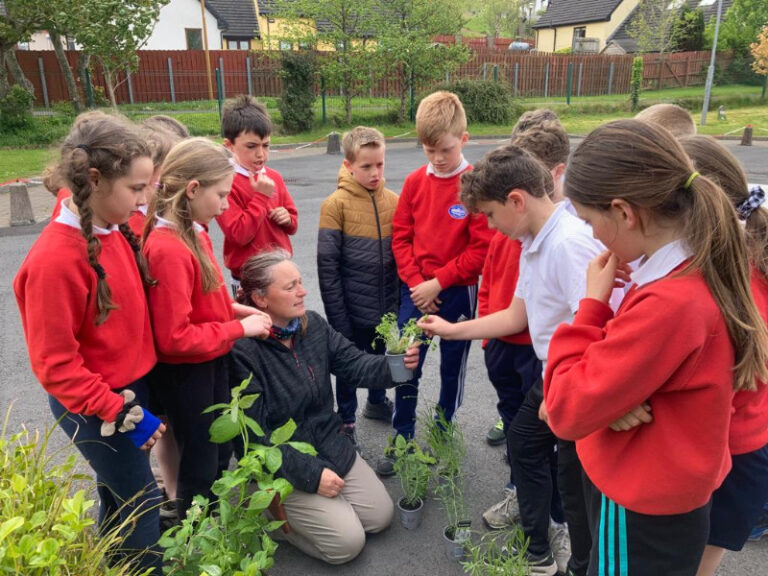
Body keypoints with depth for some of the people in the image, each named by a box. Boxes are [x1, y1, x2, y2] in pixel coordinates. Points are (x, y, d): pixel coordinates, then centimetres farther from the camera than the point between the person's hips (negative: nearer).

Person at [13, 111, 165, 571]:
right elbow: (55, 364, -20)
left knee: (118, 493, 25)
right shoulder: (55, 260, -26)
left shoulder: (115, 231, -4)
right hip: (96, 408, -7)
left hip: (131, 388, 7)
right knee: (142, 500, 9)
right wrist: (120, 415, -18)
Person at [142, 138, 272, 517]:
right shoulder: (168, 248, -28)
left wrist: (233, 308, -1)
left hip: (212, 362, 9)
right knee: (200, 465, 12)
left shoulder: (194, 231, 0)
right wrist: (240, 329, -20)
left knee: (221, 454, 25)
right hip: (185, 372, -9)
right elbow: (174, 338, -27)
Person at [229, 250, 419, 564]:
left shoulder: (313, 324, -4)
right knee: (348, 541, -6)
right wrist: (310, 474, -22)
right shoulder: (242, 351, -25)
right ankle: (272, 510, 13)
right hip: (283, 466, -7)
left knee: (381, 516, 10)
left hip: (331, 447, 7)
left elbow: (354, 364, -7)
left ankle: (300, 509, 26)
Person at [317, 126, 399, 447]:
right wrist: (337, 316, -13)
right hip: (353, 307, -3)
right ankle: (347, 421, 33)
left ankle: (377, 402, 46)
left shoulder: (393, 201, 0)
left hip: (387, 304, 4)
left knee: (381, 357, 21)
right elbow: (327, 264, -12)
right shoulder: (336, 204, -11)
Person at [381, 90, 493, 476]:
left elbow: (482, 248, -13)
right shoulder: (415, 181, 1)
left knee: (452, 369, 13)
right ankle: (402, 441, 24)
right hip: (416, 289, 3)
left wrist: (439, 282, -14)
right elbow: (401, 235, 4)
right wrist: (416, 282, -7)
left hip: (457, 292, -3)